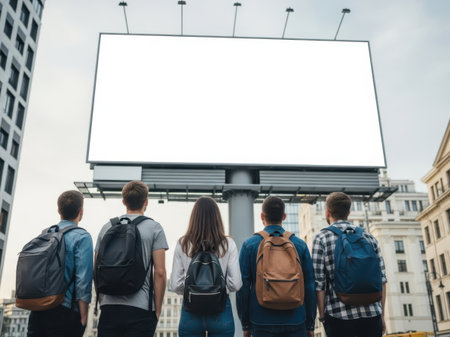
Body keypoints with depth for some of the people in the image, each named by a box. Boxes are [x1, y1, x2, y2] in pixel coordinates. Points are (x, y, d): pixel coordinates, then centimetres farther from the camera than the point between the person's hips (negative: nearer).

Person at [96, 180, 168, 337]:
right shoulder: (154, 228, -1)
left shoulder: (107, 227, 10)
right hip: (141, 308, -3)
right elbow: (160, 272, -7)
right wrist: (157, 309, 0)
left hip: (109, 307, 4)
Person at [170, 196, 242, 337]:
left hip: (191, 311, 1)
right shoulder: (228, 244, -5)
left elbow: (175, 285, -4)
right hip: (221, 310, 0)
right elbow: (236, 284, -7)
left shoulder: (183, 244, -4)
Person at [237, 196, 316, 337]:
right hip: (295, 322, 1)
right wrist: (310, 325, 10)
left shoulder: (249, 245, -3)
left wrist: (245, 325, 6)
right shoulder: (300, 245, 1)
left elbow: (243, 287, -2)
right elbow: (310, 287, 2)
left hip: (262, 323, -1)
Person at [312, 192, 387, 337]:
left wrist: (322, 316, 2)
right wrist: (381, 314, 15)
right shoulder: (368, 237, 9)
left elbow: (318, 282, -6)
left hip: (339, 316, -3)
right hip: (372, 315, 3)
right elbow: (381, 279, 8)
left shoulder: (322, 238, -2)